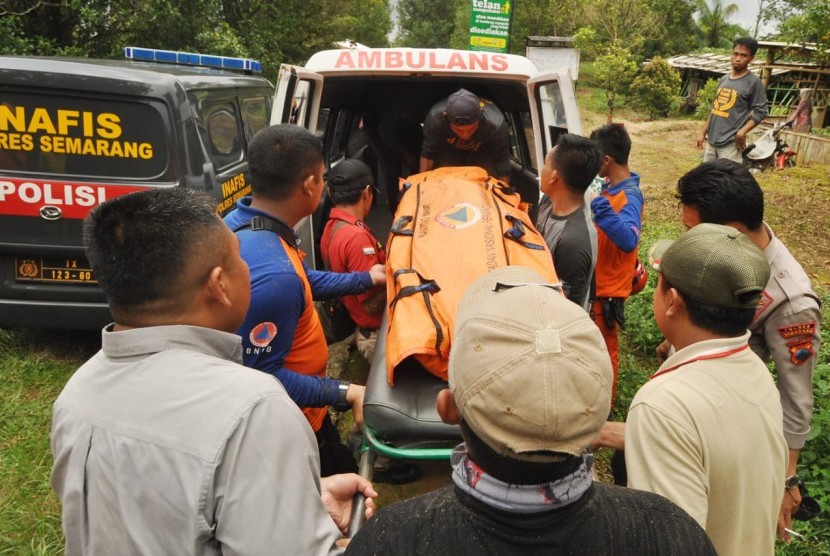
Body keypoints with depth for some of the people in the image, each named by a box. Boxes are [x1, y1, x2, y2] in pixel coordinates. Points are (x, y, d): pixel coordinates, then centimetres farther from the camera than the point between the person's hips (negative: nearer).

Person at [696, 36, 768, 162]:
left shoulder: (754, 82, -6)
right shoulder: (723, 79, 14)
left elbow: (760, 112, -8)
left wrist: (742, 132, -21)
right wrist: (703, 132, 17)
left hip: (730, 143, -7)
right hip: (711, 140, 7)